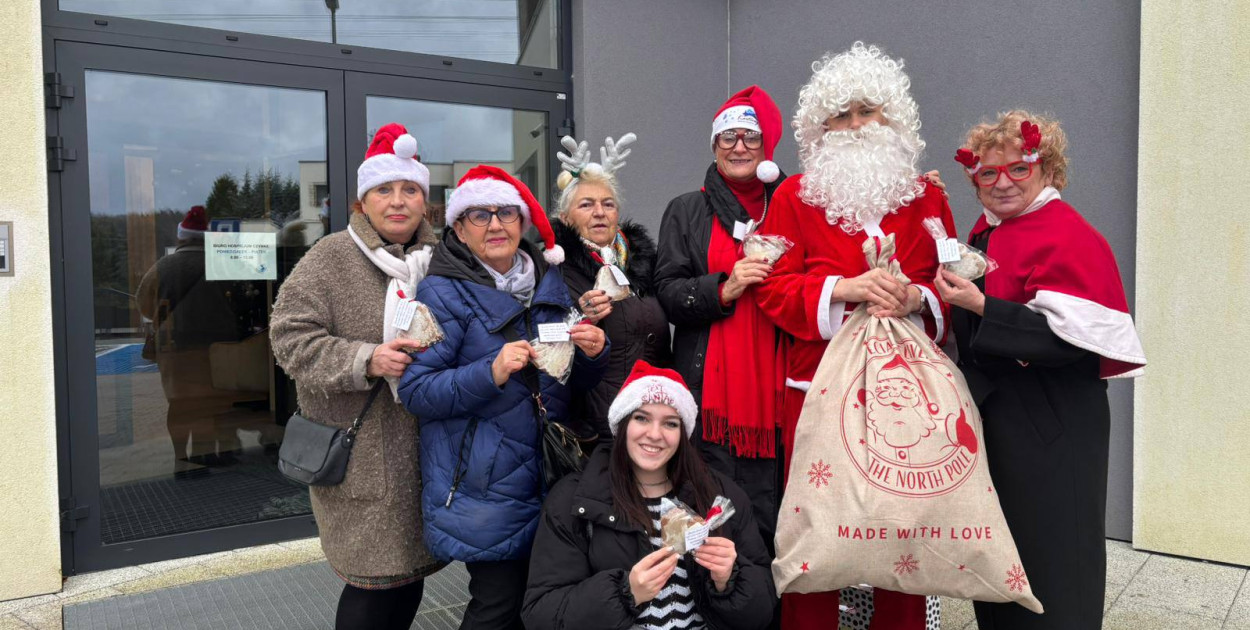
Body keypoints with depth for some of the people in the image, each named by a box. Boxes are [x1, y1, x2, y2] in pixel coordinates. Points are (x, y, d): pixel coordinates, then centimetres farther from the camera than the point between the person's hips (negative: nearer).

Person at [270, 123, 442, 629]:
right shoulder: (331, 257, -5)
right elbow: (290, 338, -10)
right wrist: (365, 360, -21)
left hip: (422, 450, 5)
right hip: (361, 458, -5)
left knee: (410, 572, 13)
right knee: (377, 579, -2)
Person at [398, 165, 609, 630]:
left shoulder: (549, 281, 10)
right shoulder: (443, 293, -7)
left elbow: (576, 380, 16)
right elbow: (415, 391, -13)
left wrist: (595, 351, -7)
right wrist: (492, 373, -27)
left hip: (544, 470, 6)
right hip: (482, 484, -5)